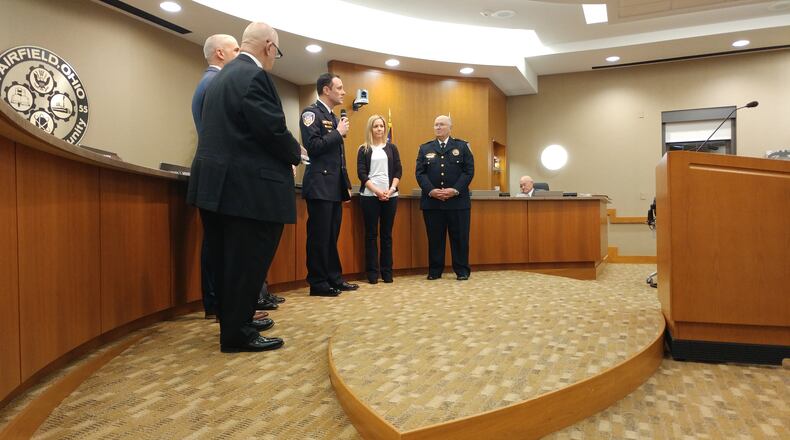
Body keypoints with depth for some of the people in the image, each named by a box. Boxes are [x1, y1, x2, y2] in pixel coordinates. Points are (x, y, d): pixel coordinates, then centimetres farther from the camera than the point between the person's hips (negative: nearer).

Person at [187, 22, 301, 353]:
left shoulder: (223, 75, 18)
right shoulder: (255, 76, -13)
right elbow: (273, 132, -19)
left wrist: (285, 152, 17)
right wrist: (295, 154, 1)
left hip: (219, 182, 10)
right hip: (248, 187, -10)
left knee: (229, 261, 16)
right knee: (247, 262, -1)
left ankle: (235, 321, 29)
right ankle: (236, 334, 8)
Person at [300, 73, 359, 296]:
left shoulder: (333, 117, 20)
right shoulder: (311, 112, -6)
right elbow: (313, 146, -19)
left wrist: (346, 184, 19)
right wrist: (338, 133, -10)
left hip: (335, 186, 8)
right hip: (320, 185, -8)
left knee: (332, 236, 12)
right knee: (319, 236, -3)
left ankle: (334, 278, 19)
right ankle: (318, 283, 5)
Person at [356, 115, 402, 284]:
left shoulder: (391, 148, 12)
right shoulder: (364, 149, 6)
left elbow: (398, 171, 6)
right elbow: (361, 173, -2)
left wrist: (391, 189, -10)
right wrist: (377, 191, -13)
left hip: (390, 196, 2)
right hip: (369, 196, -2)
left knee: (387, 234, 5)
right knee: (371, 234, 0)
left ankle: (387, 271, 10)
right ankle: (372, 272, 5)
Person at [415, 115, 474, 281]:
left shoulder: (462, 146, 8)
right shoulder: (425, 148, 13)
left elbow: (469, 171, -1)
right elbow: (420, 172, 4)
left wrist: (455, 190, -14)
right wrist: (431, 190, -12)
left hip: (458, 200, -1)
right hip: (432, 201, 1)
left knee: (459, 237, 3)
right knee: (435, 237, 5)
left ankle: (462, 271, 13)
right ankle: (435, 271, 15)